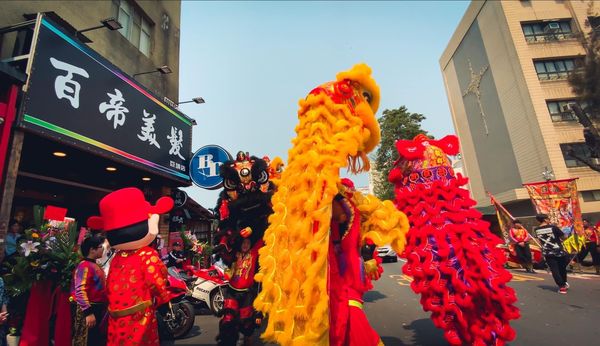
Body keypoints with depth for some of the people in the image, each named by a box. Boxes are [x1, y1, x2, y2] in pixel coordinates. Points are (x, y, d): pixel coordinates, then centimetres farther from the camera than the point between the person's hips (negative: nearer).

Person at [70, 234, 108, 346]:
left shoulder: (95, 265, 12)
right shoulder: (84, 266, -16)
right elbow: (80, 291, -23)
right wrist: (88, 312, -25)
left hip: (99, 309, 9)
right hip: (89, 310, -9)